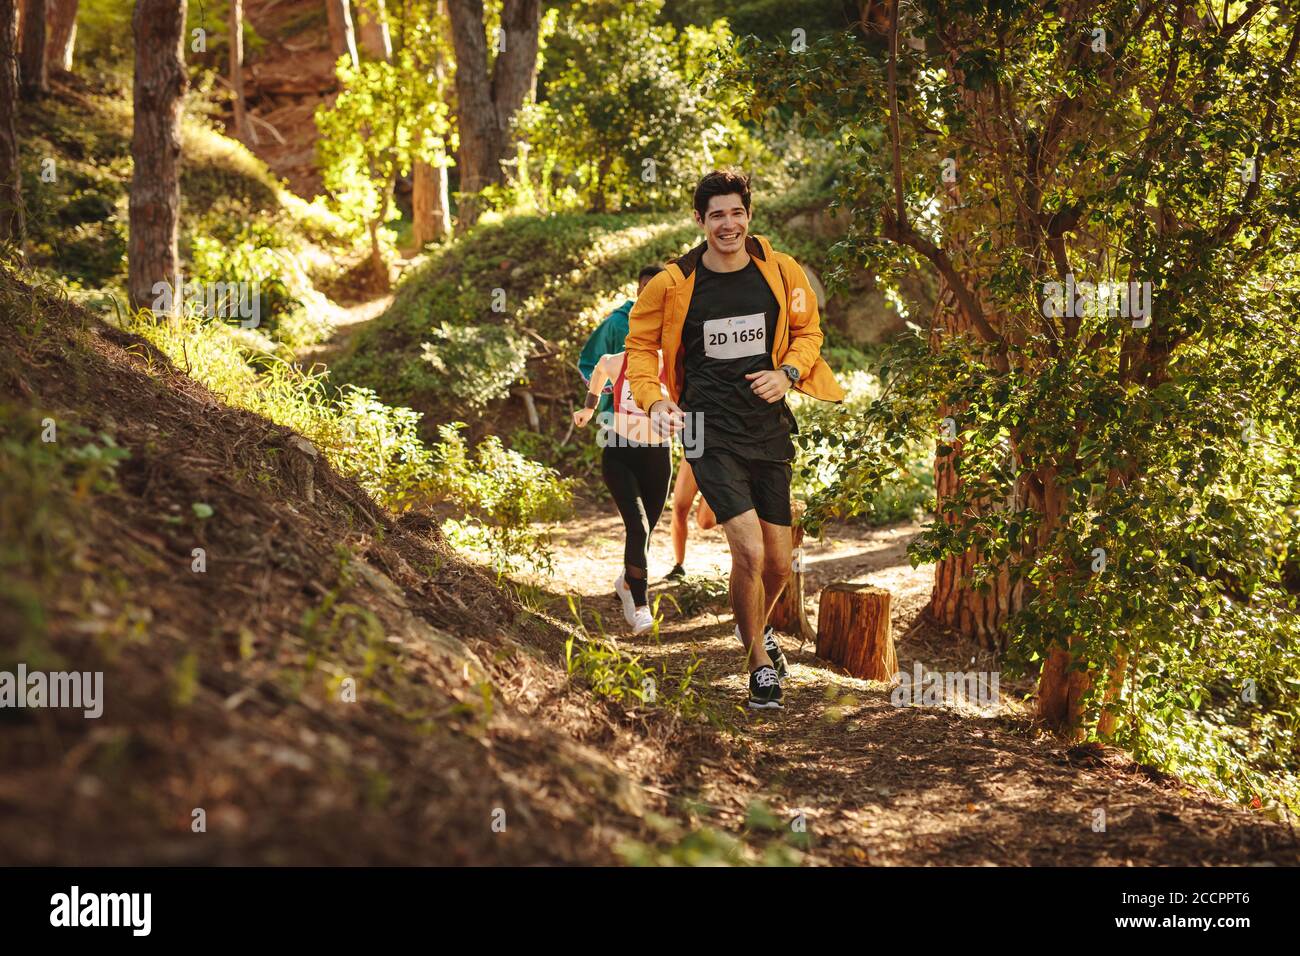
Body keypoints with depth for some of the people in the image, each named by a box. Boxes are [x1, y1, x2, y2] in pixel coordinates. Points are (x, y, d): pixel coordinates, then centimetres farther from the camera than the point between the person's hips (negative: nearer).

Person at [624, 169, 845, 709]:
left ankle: (756, 625, 45)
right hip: (709, 429, -3)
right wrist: (653, 399, -11)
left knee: (778, 564, 10)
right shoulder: (673, 284, -6)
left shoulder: (782, 273, 0)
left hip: (768, 426, 3)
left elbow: (808, 332, 14)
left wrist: (788, 373, -5)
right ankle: (758, 662, 4)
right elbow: (640, 345, 6)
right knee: (749, 550, -18)